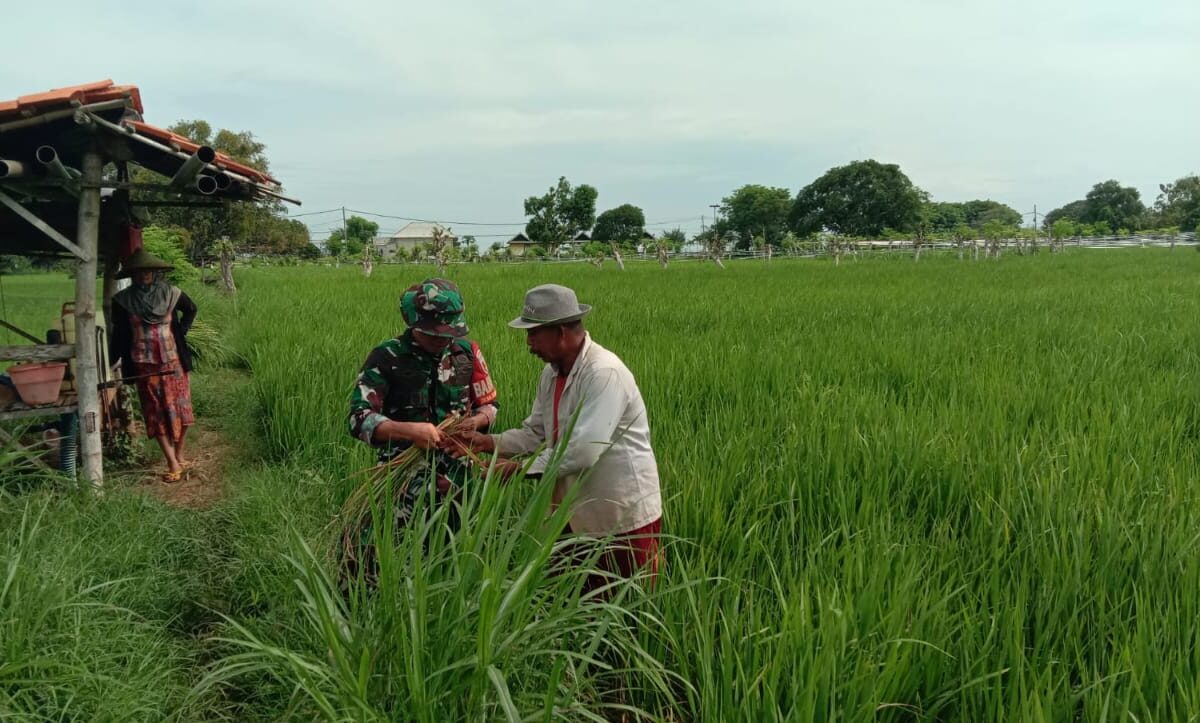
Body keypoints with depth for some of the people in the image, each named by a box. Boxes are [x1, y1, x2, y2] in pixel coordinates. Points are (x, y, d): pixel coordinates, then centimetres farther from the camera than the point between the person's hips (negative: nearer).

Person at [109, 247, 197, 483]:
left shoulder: (171, 293, -2)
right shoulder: (123, 300, -3)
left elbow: (191, 309, 17)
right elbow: (119, 334, 2)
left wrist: (181, 332, 5)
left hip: (173, 361, 1)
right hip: (144, 366, 0)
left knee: (179, 407, 4)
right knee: (156, 413, 1)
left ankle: (179, 455, 21)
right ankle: (173, 464, 3)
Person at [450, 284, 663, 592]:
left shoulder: (604, 373, -23)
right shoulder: (552, 373, 6)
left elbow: (585, 450, -30)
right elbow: (536, 433, 11)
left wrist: (521, 466, -24)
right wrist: (490, 442, -5)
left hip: (626, 515, -8)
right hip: (581, 515, 9)